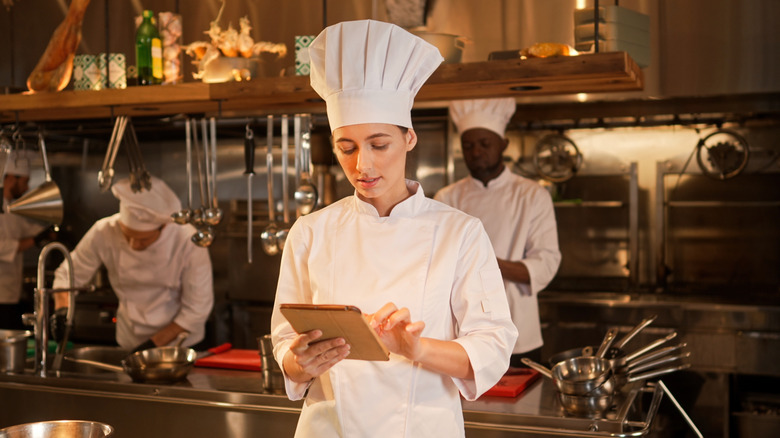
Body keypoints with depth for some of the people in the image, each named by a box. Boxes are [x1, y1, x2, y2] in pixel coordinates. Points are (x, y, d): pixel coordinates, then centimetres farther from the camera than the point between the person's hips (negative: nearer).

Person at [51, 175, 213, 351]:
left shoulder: (188, 241, -21)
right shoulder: (104, 233, -14)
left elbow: (197, 308, -14)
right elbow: (68, 274, 1)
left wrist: (155, 343, -15)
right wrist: (63, 309, -17)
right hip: (129, 346, 2)